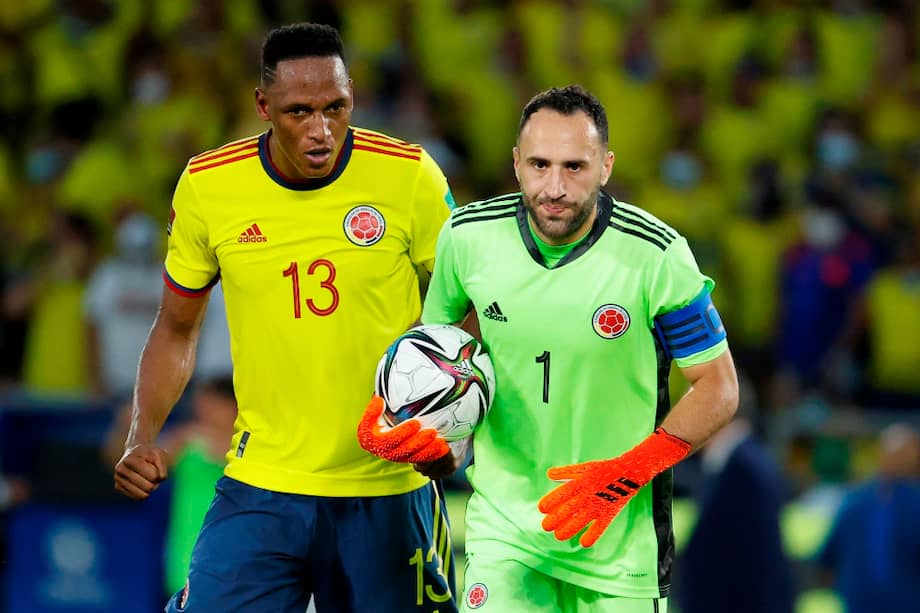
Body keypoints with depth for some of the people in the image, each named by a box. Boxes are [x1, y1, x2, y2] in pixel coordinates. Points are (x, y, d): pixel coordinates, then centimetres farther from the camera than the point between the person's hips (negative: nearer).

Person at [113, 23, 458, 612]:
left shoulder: (410, 176, -8)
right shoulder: (207, 185, -3)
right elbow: (177, 329, 10)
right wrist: (143, 438, -2)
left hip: (388, 488, -1)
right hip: (261, 486, 1)